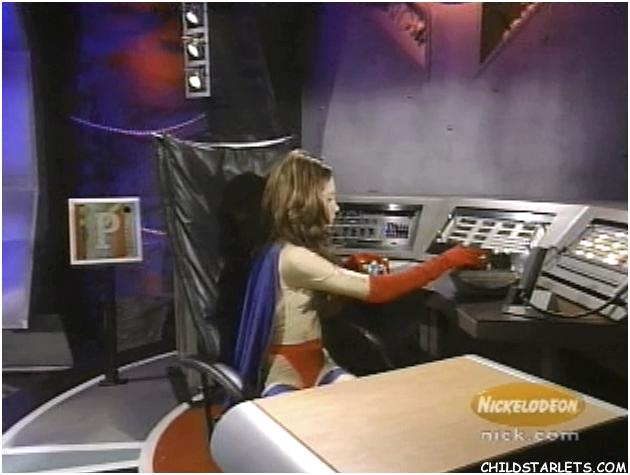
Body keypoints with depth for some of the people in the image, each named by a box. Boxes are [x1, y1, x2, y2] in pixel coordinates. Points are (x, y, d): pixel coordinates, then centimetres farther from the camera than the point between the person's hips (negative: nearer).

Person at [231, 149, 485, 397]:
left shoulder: (289, 248, 7)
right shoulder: (294, 258, -23)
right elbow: (377, 291, -25)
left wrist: (354, 271, -2)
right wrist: (446, 261, -17)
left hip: (316, 362, 9)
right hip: (286, 377, -8)